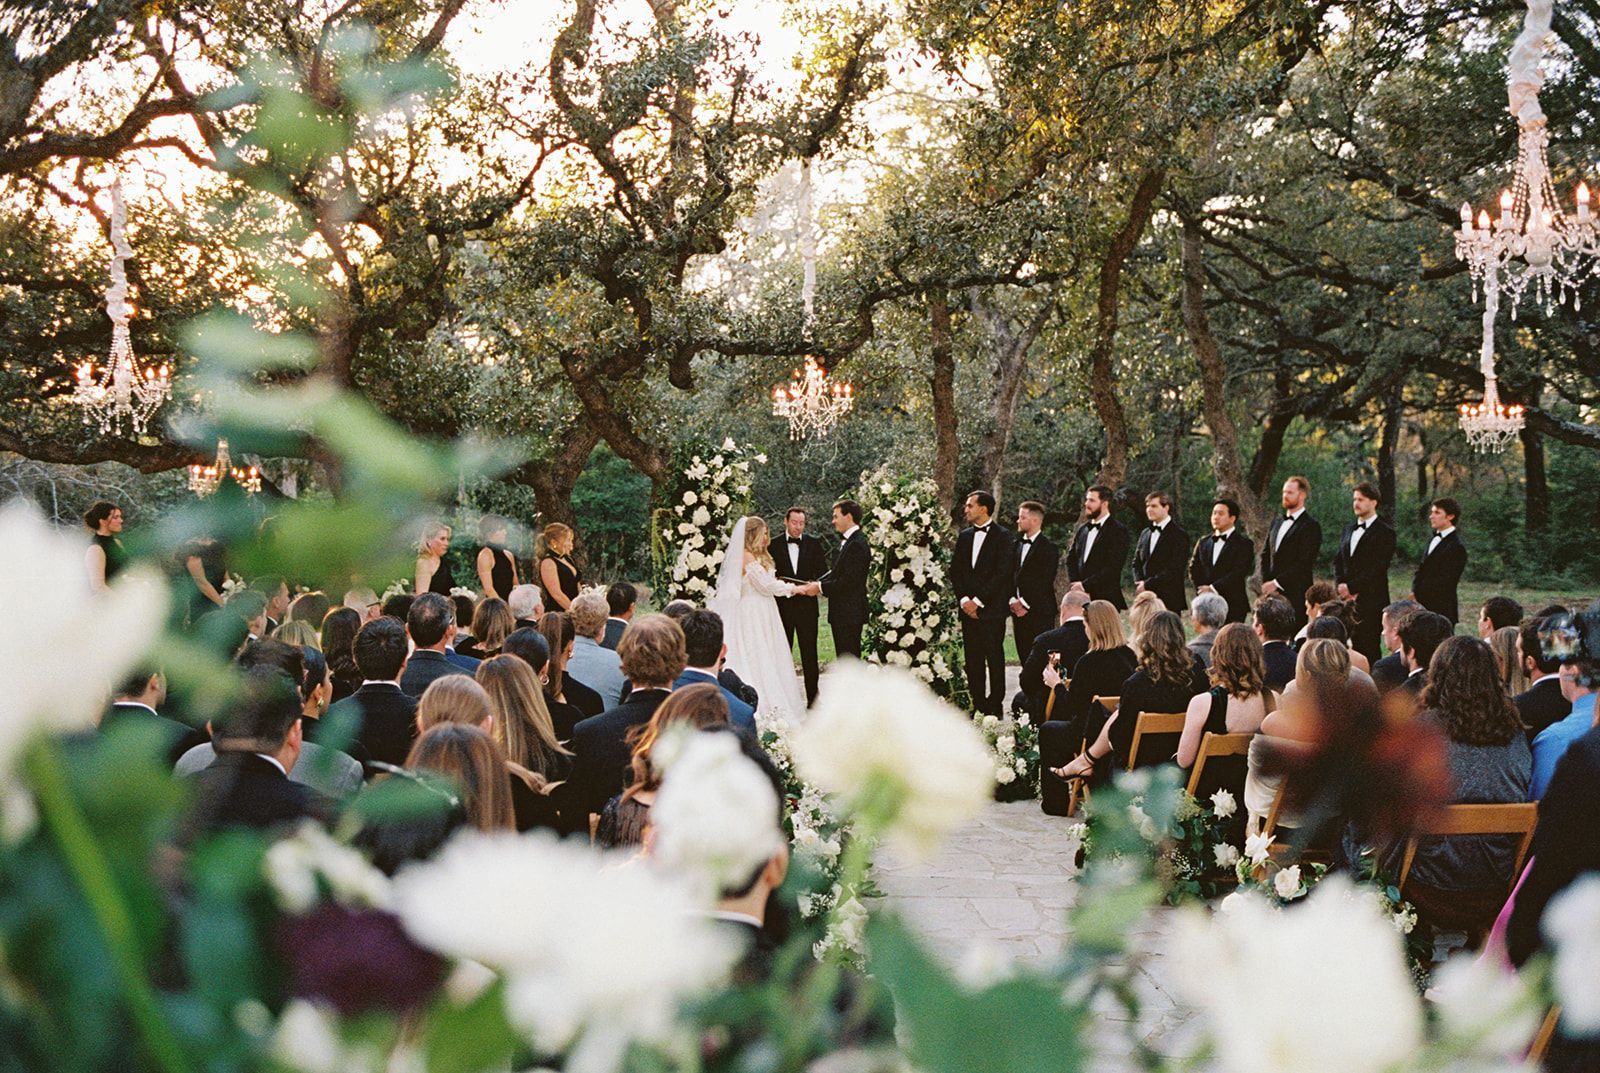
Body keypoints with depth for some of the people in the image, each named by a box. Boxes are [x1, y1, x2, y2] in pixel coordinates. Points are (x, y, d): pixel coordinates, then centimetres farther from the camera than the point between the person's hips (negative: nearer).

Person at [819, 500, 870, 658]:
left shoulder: (857, 544, -17)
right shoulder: (847, 541, 15)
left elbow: (848, 581, -22)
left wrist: (820, 587, -14)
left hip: (850, 614, -10)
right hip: (841, 612, 10)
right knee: (844, 658, 15)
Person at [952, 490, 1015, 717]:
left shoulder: (1002, 536, -4)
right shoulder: (965, 536, 15)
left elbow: (1002, 573, -11)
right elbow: (955, 570, 13)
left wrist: (978, 601, -13)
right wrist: (963, 599, -2)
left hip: (991, 608, -6)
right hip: (968, 608, 6)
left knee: (994, 658, -4)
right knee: (972, 659, 6)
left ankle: (995, 705, 0)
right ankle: (978, 704, 11)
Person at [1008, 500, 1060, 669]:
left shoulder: (1048, 548, -6)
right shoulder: (1017, 545, 14)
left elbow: (1045, 581, -12)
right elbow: (1011, 575, 13)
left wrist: (1025, 603, -13)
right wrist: (1013, 600, -2)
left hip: (1038, 612, -6)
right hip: (1018, 611, 6)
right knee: (1024, 656, 5)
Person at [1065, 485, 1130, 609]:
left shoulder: (1118, 531, -5)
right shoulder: (1082, 529, 16)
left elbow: (1113, 566, -13)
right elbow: (1071, 558, 17)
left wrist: (1085, 585, -14)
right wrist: (1074, 582, -1)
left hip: (1106, 599, -6)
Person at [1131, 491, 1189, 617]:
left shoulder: (1179, 535, -5)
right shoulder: (1145, 533, 18)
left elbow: (1175, 569, -12)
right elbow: (1137, 563, 19)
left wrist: (1147, 584, -13)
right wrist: (1138, 583, -1)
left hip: (1168, 600, -6)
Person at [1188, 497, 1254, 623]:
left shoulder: (1243, 544, -1)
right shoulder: (1204, 542, 17)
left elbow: (1238, 572, -11)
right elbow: (1194, 568, 16)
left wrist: (1213, 588, -14)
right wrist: (1201, 589, 0)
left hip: (1233, 605, -4)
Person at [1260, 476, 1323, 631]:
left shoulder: (1311, 526, -5)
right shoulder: (1277, 522, 18)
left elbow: (1304, 563, -12)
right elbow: (1265, 555, 18)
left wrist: (1276, 583, -13)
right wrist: (1266, 583, 4)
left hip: (1295, 595, -6)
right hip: (1272, 592, 6)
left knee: (1294, 635, -9)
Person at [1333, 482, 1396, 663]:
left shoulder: (1385, 532, -3)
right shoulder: (1348, 530, 19)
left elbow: (1378, 567, -11)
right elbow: (1338, 561, 16)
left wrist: (1351, 587, -12)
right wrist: (1340, 585, -1)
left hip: (1371, 601, -6)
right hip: (1346, 599, 6)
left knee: (1368, 648, -7)